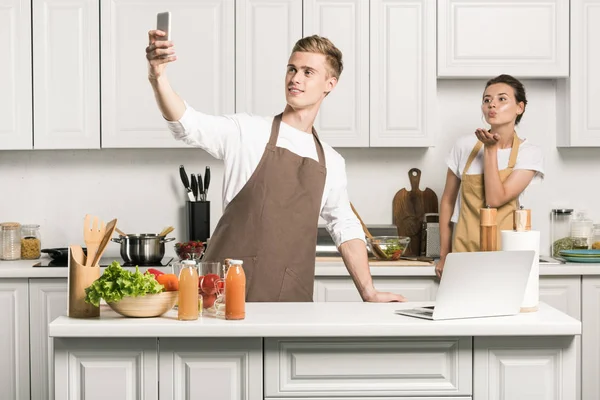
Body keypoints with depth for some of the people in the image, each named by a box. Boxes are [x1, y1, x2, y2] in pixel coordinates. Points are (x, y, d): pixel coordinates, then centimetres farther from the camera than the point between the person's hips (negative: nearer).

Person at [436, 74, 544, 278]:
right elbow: (447, 201, 9)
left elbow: (495, 200, -15)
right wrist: (444, 256, 8)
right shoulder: (464, 146, 1)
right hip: (464, 251, 1)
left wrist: (490, 149, -14)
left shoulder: (529, 152, -3)